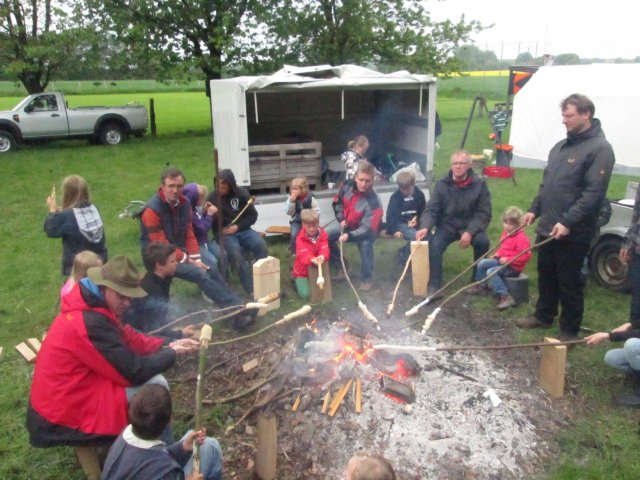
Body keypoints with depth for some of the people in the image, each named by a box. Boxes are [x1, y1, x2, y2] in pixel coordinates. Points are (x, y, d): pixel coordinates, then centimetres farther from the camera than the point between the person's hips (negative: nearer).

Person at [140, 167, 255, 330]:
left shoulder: (184, 203, 2)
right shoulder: (152, 210, -20)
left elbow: (189, 234, 7)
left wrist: (196, 259, -7)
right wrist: (188, 261, -18)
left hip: (181, 253, 7)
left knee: (212, 271, -14)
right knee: (200, 274, -25)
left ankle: (238, 309, -18)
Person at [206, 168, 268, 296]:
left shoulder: (242, 193, 4)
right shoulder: (212, 197, 2)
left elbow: (253, 215, 3)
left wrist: (237, 227, -10)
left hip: (242, 230, 2)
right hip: (224, 233, -2)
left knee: (261, 244, -28)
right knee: (235, 251, -34)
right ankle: (251, 289, -31)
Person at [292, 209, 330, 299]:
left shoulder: (323, 235, -8)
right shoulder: (300, 238, -18)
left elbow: (324, 250, -21)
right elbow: (303, 255, -31)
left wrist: (323, 257, -48)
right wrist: (312, 259, -54)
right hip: (302, 272, -3)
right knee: (306, 294, -17)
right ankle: (297, 282, 16)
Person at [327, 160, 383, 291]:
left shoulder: (373, 202, -35)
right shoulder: (347, 185, -20)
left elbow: (367, 229, -36)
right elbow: (337, 202, 1)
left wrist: (349, 236, -49)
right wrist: (341, 219, -12)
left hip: (364, 229, -5)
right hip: (346, 224, 6)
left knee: (365, 244, -36)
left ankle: (367, 278, -11)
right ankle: (341, 267, 9)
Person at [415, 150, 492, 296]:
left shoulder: (479, 184, -7)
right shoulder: (442, 184, -5)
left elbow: (484, 213, -8)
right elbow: (431, 209, -7)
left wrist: (470, 232, -23)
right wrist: (425, 227, -28)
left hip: (470, 226, 0)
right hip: (447, 226, 0)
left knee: (483, 241, -28)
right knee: (434, 245, -27)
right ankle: (434, 285, -14)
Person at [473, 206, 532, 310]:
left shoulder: (522, 238, -21)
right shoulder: (505, 233, 7)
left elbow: (525, 256, -26)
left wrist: (508, 260, -27)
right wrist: (497, 254, 6)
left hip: (513, 267, -9)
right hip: (502, 261, 9)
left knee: (491, 271, -27)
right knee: (482, 263, 3)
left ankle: (505, 297, -28)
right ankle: (481, 286, 18)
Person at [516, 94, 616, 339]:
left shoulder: (600, 149, -12)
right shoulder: (560, 146, 13)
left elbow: (594, 193, -19)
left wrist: (568, 221, -24)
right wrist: (535, 209, 12)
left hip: (573, 233, -7)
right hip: (547, 227, 8)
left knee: (569, 282, 4)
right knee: (546, 276, 19)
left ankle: (569, 330, 18)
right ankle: (543, 315, 36)